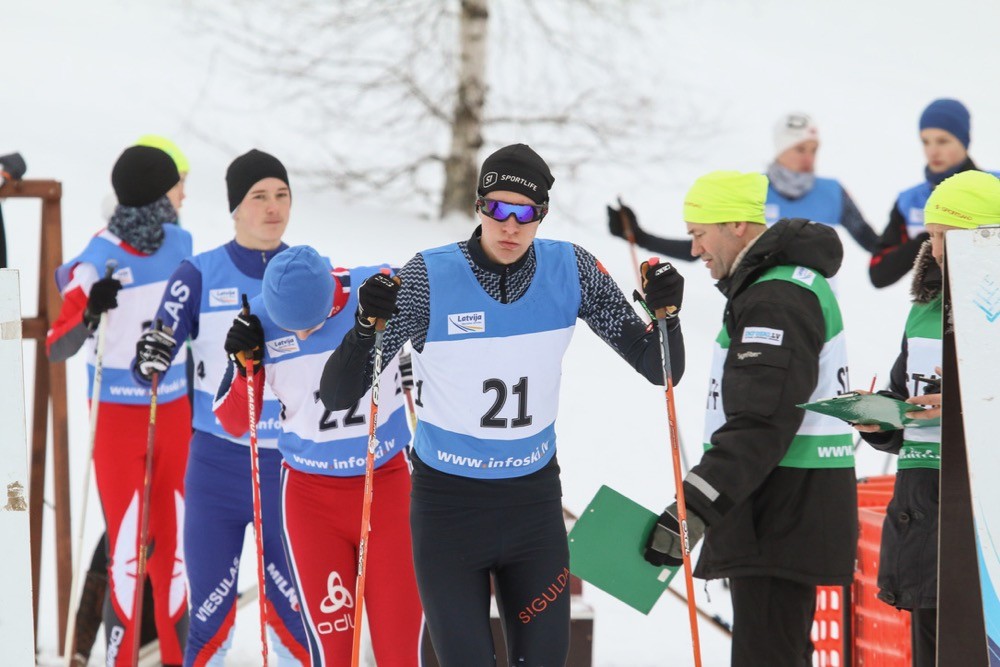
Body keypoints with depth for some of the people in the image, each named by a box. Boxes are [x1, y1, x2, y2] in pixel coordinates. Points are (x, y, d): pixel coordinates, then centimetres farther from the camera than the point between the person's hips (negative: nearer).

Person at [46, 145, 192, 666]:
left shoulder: (179, 243, 2)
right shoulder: (98, 260, -16)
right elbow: (58, 348, -22)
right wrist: (89, 313, -40)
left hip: (174, 414, 5)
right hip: (120, 420, -5)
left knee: (175, 546, 9)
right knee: (127, 552, -7)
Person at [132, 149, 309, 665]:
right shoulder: (200, 275, -1)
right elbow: (148, 370, -5)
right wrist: (149, 360, -27)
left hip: (291, 468, 1)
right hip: (217, 465, -1)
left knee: (295, 619, 0)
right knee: (210, 617, 1)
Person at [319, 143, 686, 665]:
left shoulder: (569, 270, -7)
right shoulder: (430, 276, -16)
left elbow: (657, 369, -1)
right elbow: (336, 396, -17)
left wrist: (664, 314, -21)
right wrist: (367, 326, -36)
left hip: (534, 500, 3)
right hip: (447, 503, -3)